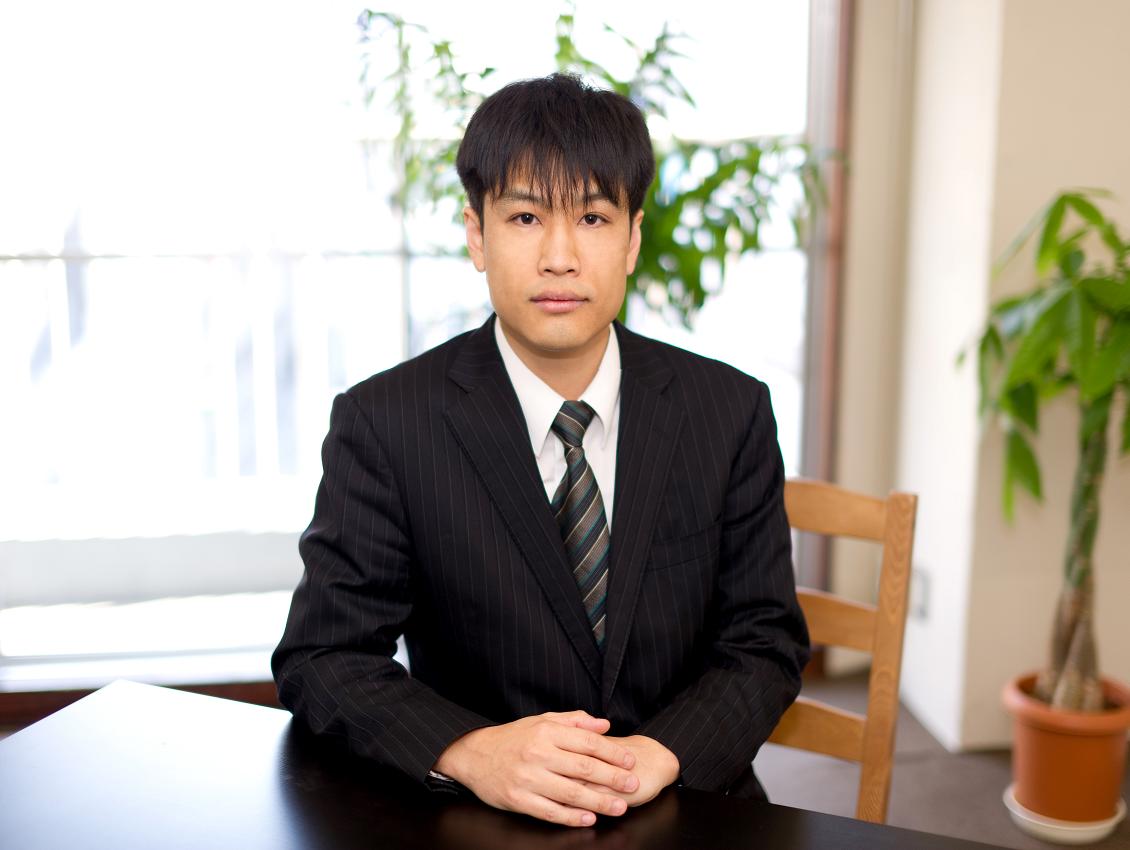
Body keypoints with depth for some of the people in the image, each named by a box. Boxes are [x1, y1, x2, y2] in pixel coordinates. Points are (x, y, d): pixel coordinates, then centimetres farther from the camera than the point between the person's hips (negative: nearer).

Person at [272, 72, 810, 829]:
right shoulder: (384, 423, -6)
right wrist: (470, 752, -24)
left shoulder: (732, 411, -1)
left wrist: (662, 752, -18)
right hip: (478, 820, 0)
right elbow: (321, 657, -7)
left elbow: (764, 639, 1)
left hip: (685, 813, 1)